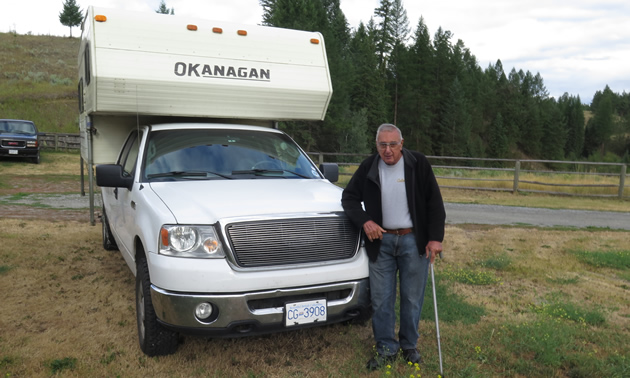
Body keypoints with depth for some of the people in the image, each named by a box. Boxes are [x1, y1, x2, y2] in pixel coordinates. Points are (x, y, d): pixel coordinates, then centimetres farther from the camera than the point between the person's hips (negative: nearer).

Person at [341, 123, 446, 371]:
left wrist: (436, 238, -8)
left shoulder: (418, 164, -4)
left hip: (414, 241, -2)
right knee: (380, 299, 5)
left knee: (412, 298, 7)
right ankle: (386, 349, 21)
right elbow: (349, 197, 7)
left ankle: (410, 346, 27)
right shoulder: (368, 168, 2)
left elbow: (434, 203, -3)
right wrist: (364, 221, -9)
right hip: (381, 241, 2)